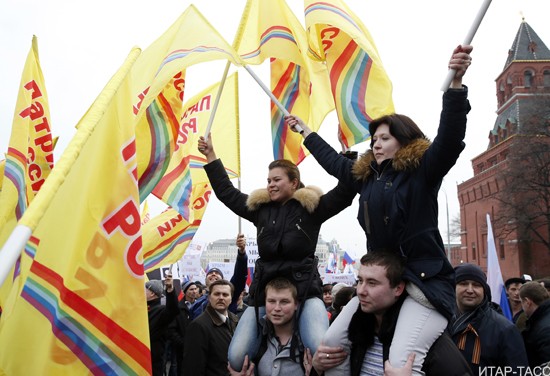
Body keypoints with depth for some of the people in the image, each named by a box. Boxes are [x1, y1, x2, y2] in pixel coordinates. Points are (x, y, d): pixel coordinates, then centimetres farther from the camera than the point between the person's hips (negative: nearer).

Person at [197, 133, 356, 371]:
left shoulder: (312, 206, 1)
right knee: (236, 358, -5)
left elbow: (346, 190, -5)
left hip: (304, 286, -3)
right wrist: (211, 156, 23)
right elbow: (226, 192, 20)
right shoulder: (259, 206, 11)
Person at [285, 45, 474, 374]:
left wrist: (456, 83, -35)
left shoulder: (422, 171, -4)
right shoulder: (366, 175, 14)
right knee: (332, 342, 3)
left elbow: (450, 138, -21)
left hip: (425, 280, -7)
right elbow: (332, 159, 28)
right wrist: (304, 130, 40)